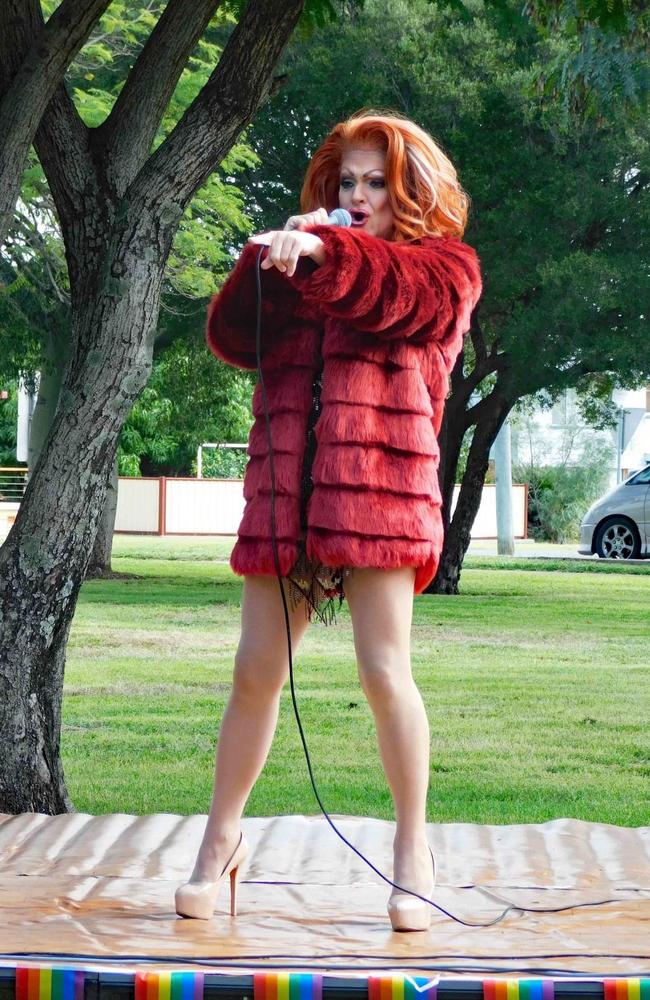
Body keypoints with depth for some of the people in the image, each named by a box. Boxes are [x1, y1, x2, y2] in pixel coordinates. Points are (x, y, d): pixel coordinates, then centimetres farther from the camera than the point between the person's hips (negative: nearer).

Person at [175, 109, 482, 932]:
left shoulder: (444, 263, 11)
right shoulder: (306, 260, 24)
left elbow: (396, 291, -13)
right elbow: (231, 336, 10)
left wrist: (318, 254, -29)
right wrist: (272, 261, -4)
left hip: (379, 484, -4)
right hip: (285, 485, 4)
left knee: (384, 673, -8)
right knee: (255, 673, 4)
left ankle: (411, 849, 6)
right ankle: (220, 841, 15)